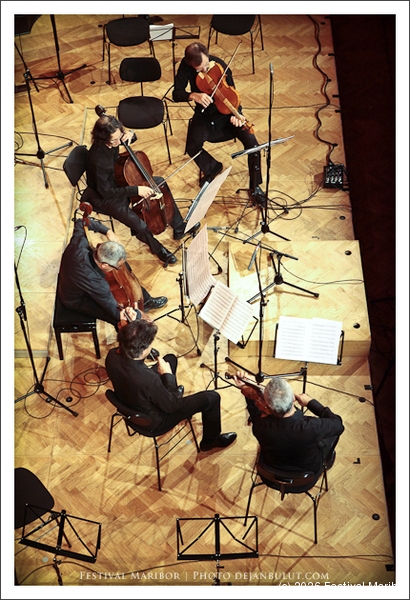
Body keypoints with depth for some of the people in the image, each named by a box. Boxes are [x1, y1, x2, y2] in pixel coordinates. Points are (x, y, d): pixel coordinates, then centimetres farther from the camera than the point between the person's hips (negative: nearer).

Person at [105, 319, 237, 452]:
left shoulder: (112, 356, -25)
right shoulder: (148, 379, -44)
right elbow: (172, 406, -24)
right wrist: (168, 374, -15)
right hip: (152, 421, -7)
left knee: (171, 358, 20)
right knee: (212, 398, 2)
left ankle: (174, 391, 49)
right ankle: (210, 441, 29)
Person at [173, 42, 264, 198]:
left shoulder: (220, 66, -20)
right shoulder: (185, 66, -16)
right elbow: (176, 94, -17)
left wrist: (236, 114, -34)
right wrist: (193, 95, -39)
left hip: (225, 112, -1)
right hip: (204, 114, 1)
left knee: (252, 143, -20)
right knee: (192, 148, -23)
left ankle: (255, 186, -2)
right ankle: (212, 168, 11)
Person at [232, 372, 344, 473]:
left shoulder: (260, 426, -35)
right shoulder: (311, 428, -43)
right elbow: (338, 424, -21)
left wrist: (248, 392, -12)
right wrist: (311, 402, -18)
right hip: (309, 468, -2)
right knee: (334, 429, 16)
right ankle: (326, 460, 44)